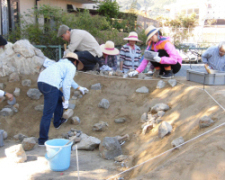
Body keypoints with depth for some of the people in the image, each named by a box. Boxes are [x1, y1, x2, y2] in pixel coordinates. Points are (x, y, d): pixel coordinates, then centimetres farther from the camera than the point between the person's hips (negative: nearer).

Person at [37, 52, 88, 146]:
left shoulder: (61, 63, 33)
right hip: (50, 85, -9)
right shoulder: (72, 67, 7)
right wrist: (66, 100, 6)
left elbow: (68, 79, 48)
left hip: (41, 81, 9)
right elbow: (66, 85, -3)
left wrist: (79, 87, 58)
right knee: (48, 114, -5)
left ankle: (57, 122, 39)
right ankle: (42, 140, -1)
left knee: (60, 97, 31)